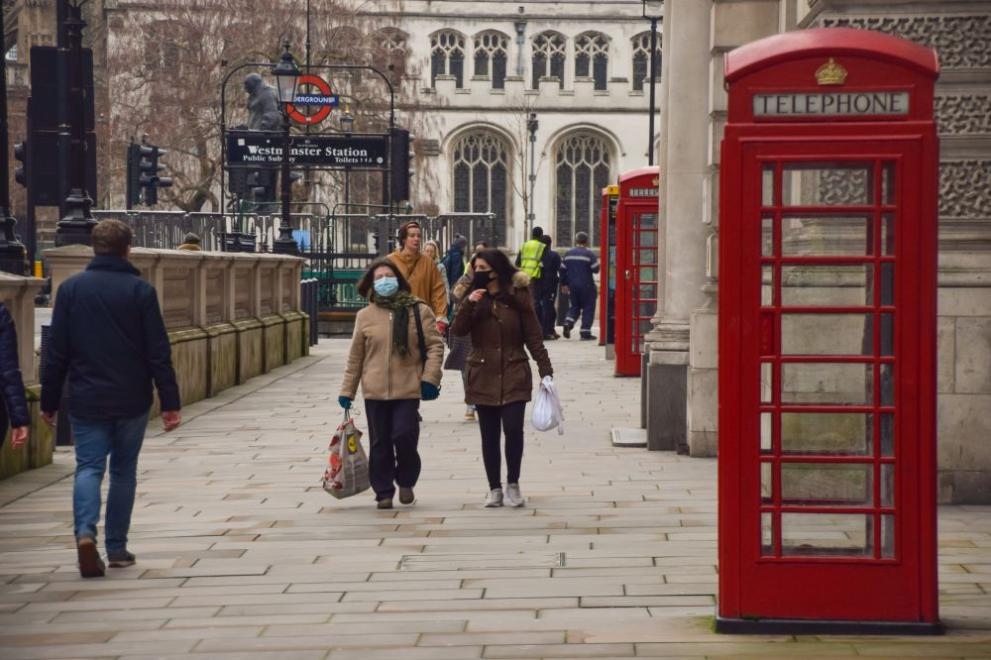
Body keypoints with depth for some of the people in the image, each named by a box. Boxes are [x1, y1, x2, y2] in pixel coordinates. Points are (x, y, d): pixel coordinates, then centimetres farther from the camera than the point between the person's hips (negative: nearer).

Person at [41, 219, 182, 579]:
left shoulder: (70, 289, -1)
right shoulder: (140, 290, -5)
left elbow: (56, 352, 1)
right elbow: (159, 353, -6)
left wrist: (49, 401, 9)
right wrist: (170, 402, -2)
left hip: (86, 400, 0)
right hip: (131, 400, 0)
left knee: (89, 467, 2)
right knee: (124, 471, 12)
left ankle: (85, 533, -23)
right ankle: (117, 548, 15)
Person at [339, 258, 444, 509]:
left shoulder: (419, 311, 0)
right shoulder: (365, 316, 5)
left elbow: (435, 345, 0)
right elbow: (355, 357, 9)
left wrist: (430, 378, -9)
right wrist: (347, 390, 9)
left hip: (408, 389, -2)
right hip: (375, 392, 2)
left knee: (405, 437, -9)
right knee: (380, 444, 6)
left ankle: (406, 481, 17)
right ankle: (384, 492, 18)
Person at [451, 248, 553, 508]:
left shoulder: (517, 297, -1)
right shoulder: (473, 298, 6)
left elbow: (533, 337, 0)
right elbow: (458, 330, -6)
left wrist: (546, 370, -4)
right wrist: (469, 304, -20)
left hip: (514, 377, -2)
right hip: (483, 377, 3)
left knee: (513, 429, -13)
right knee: (489, 436, 6)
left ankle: (513, 484, 5)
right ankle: (495, 488, 17)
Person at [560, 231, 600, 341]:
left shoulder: (568, 253, 6)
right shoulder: (589, 254, -10)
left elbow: (563, 270, 8)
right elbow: (595, 269, -12)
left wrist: (564, 284, 16)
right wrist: (597, 262, 10)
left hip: (572, 286, 5)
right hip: (586, 286, -5)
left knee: (575, 306, 17)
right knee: (588, 308, 4)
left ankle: (568, 323, -8)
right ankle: (585, 333, 0)